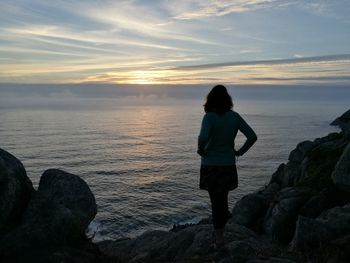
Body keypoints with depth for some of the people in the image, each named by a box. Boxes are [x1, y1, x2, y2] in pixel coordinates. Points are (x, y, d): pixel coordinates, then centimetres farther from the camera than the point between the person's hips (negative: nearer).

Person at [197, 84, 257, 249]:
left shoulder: (209, 117, -15)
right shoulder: (234, 117, -1)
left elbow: (203, 137, -32)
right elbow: (252, 136, -3)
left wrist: (201, 150, -12)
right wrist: (240, 152, 7)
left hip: (211, 166, -4)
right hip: (228, 165, 4)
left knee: (216, 201, 8)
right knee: (223, 199, 24)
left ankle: (219, 239, 18)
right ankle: (219, 233, 36)